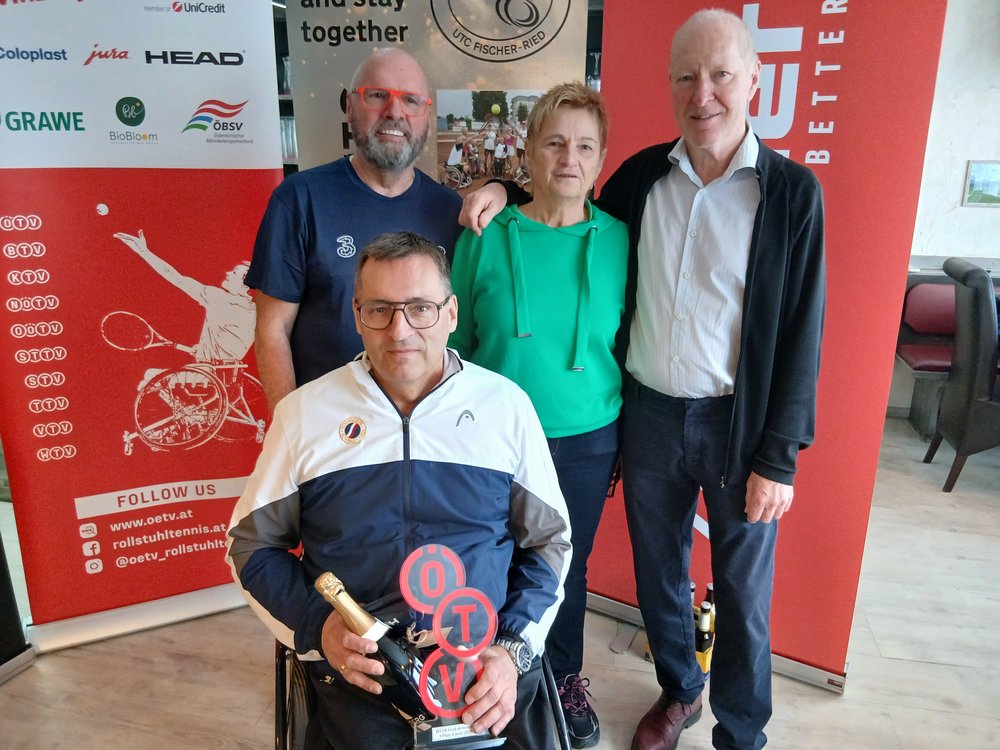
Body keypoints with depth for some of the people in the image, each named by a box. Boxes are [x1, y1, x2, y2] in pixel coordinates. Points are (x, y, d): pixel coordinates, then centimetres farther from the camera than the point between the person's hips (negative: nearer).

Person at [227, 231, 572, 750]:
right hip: (357, 674, 0)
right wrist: (316, 625, -7)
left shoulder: (507, 405, 1)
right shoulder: (304, 411, 1)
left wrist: (514, 649, -6)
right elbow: (252, 543, 9)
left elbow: (549, 539, 7)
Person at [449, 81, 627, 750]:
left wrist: (629, 438, 6)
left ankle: (565, 682, 45)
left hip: (587, 441, 2)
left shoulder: (619, 240, -2)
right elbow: (456, 342, -1)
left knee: (568, 568, 18)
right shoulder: (486, 237, -7)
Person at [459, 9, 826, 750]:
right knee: (658, 570, 19)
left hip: (739, 419, -3)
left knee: (742, 591, 12)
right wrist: (508, 190, -1)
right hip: (648, 411, 3)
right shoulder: (642, 175, 2)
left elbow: (802, 331, -7)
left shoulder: (791, 190, -7)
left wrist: (779, 458, -9)